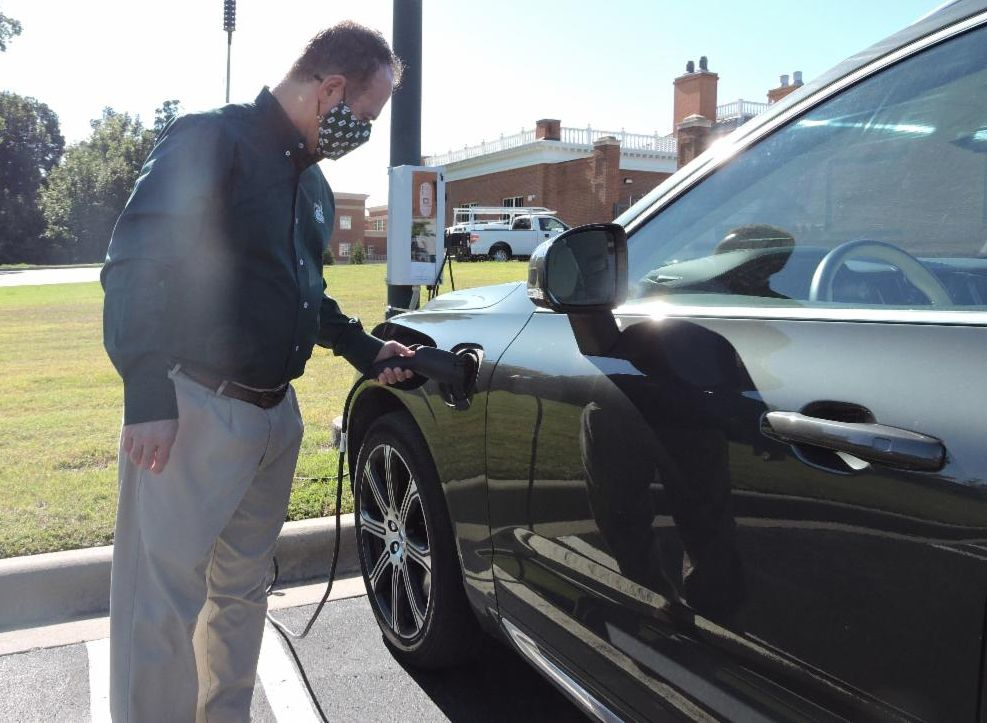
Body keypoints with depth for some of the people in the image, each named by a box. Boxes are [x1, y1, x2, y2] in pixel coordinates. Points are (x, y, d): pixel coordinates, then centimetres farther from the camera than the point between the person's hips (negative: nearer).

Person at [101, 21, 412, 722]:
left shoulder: (313, 184, 17)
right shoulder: (210, 140, -9)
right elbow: (135, 266, -16)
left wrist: (364, 348, 16)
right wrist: (148, 397, -22)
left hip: (276, 412, 8)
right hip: (194, 408, -8)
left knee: (242, 589, 18)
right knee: (166, 607, -3)